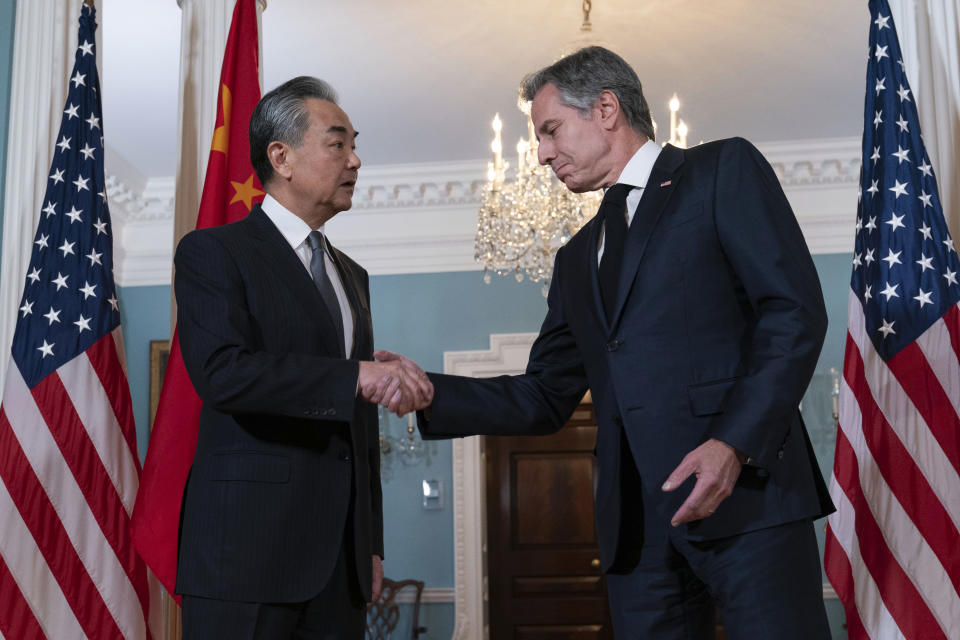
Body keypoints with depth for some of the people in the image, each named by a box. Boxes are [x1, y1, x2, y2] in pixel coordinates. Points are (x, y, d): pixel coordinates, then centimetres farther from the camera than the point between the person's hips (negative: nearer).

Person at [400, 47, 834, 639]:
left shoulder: (724, 170, 5)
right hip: (637, 521, 6)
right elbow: (545, 399, 21)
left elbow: (795, 311, -6)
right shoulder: (577, 260, 23)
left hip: (747, 492, -5)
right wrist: (428, 392, 8)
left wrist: (736, 442, -17)